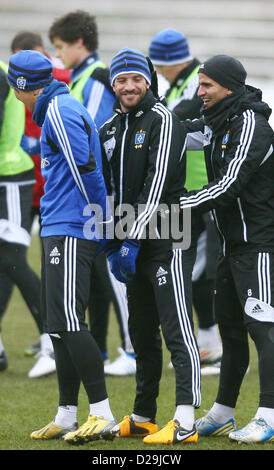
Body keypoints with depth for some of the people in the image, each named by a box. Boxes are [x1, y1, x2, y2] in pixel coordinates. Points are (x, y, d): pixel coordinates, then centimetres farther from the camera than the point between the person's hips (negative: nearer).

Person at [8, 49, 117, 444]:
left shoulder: (59, 112, -12)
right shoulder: (59, 109, 19)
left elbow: (86, 169, -18)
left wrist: (103, 222, -12)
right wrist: (102, 222, 17)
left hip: (71, 232, -11)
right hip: (57, 230, 11)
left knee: (69, 321, -14)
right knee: (59, 326, 11)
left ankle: (102, 413, -13)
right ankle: (67, 417, 15)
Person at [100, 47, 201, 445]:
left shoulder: (162, 120, -7)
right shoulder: (109, 130, 17)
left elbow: (158, 183, -15)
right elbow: (107, 189, 20)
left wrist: (133, 239, -17)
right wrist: (112, 243, 10)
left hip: (165, 239, -8)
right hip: (132, 247, 8)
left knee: (177, 330, -12)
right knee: (142, 334, 13)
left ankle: (185, 423, -18)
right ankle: (143, 419, 21)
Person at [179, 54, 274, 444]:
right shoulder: (217, 124, 14)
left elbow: (228, 187, -22)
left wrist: (177, 205, -19)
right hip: (234, 243, 10)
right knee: (230, 325, 14)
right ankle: (222, 414, 22)